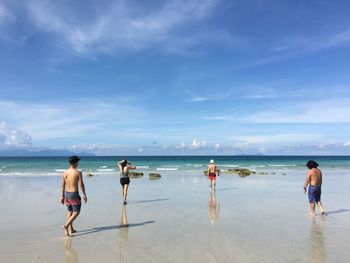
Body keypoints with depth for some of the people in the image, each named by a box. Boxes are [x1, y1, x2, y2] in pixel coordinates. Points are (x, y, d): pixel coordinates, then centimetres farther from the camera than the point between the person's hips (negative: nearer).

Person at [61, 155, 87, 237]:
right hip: (74, 194, -6)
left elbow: (63, 185, 6)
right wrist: (84, 195, -2)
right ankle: (66, 225, -11)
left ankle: (71, 229, 23)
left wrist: (62, 196, 15)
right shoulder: (78, 172, -14)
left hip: (67, 194, 6)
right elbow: (81, 185, -12)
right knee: (76, 212, 6)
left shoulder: (65, 173, 1)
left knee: (70, 212, 17)